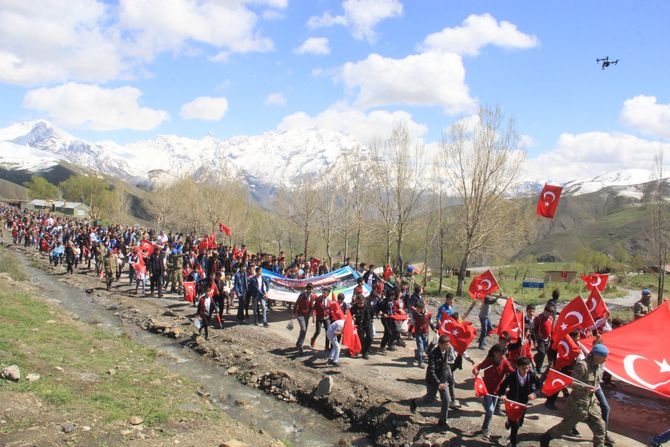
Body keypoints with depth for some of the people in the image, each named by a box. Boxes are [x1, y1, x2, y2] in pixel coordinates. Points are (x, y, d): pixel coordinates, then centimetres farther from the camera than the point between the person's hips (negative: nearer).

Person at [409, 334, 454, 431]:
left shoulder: (447, 351, -7)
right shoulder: (433, 354, -28)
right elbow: (431, 371, -29)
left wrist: (449, 375, 14)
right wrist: (438, 383, -35)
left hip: (443, 380, 5)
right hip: (433, 381, -5)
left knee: (446, 401, 1)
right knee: (430, 400, 11)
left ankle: (442, 421, 19)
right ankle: (414, 402, 41)